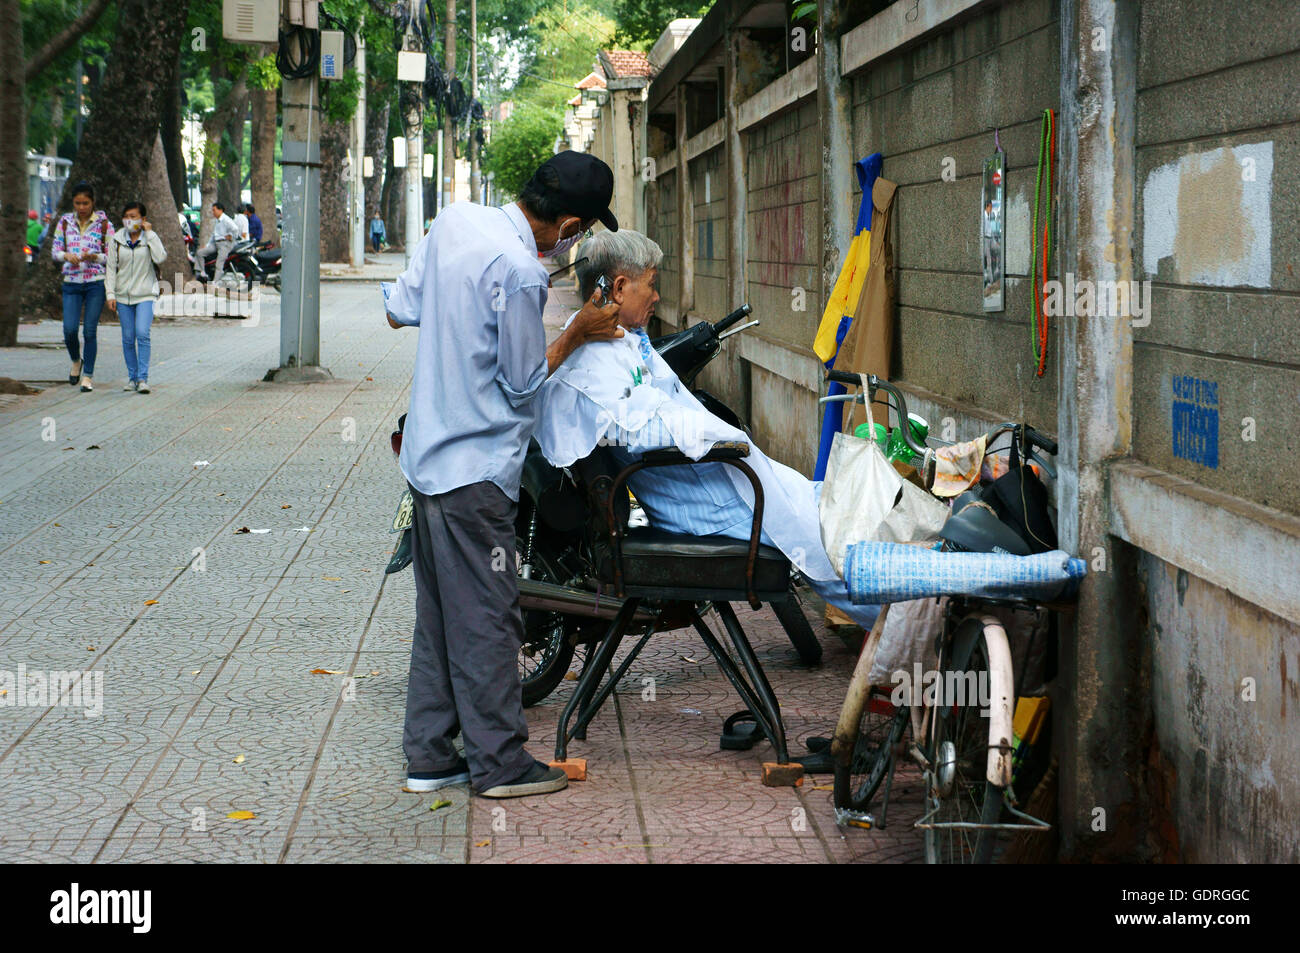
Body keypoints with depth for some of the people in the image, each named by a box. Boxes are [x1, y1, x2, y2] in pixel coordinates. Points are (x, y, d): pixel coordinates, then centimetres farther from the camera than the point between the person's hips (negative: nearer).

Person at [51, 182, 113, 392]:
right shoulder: (65, 222, 7)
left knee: (90, 331, -3)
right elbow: (55, 250, 9)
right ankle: (76, 361, 23)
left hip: (96, 282, -2)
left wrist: (93, 257, -17)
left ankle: (88, 375, 7)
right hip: (71, 282, 2)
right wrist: (67, 256, -13)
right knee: (69, 329, -7)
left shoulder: (104, 224, 0)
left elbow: (112, 256, 1)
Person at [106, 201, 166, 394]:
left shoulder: (150, 238, 1)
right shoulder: (117, 241, 5)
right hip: (123, 295, 2)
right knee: (128, 338, 4)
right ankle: (132, 377, 14)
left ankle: (143, 378, -15)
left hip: (145, 294, -2)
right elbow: (111, 268, 7)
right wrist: (110, 294, -1)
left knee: (142, 334, -16)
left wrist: (150, 234, -13)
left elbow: (160, 258, -16)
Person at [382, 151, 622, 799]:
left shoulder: (454, 220, 2)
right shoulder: (518, 271, -22)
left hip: (427, 454, 9)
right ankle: (499, 764, 9)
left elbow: (398, 309, 11)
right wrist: (577, 333, -2)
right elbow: (524, 381, -12)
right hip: (476, 468, -9)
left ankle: (428, 755, 21)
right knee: (486, 619, 1)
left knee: (438, 615, 15)